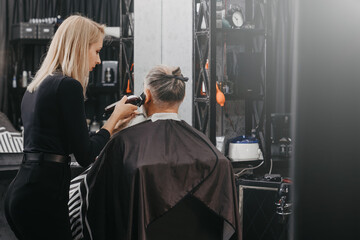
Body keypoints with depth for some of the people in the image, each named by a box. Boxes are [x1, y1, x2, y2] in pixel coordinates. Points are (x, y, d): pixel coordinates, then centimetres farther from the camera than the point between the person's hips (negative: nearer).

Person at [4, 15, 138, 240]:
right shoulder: (68, 86, -12)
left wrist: (113, 125, 25)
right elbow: (85, 156, -11)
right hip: (42, 195, -9)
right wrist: (115, 117, 2)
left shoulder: (35, 86, 15)